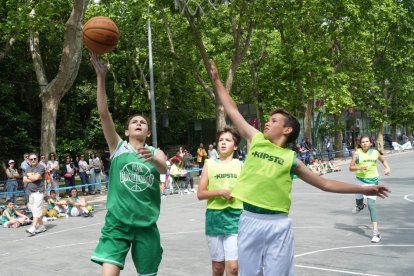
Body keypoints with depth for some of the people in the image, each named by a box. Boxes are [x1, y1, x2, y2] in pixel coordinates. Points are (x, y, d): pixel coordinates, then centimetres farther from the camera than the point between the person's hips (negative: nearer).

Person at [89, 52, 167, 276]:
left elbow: (164, 168, -18)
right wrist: (101, 76, -19)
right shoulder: (118, 146, 2)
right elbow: (103, 113, -10)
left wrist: (153, 159, -41)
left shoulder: (156, 152, 5)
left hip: (146, 224, 2)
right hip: (117, 222, -1)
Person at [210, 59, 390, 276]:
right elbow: (232, 110, 13)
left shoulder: (291, 159, 3)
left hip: (278, 224, -1)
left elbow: (325, 184, 9)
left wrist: (364, 189, 6)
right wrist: (217, 81, 16)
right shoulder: (255, 140, 7)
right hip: (249, 220, 2)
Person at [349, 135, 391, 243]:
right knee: (358, 200, 21)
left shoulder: (375, 152, -1)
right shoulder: (357, 153, -7)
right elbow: (351, 167, -6)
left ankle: (375, 232, -13)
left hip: (372, 181, -1)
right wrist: (360, 167, -23)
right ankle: (360, 206, 63)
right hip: (360, 180, 1)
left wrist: (387, 168, 4)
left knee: (371, 204, -14)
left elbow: (383, 160, 20)